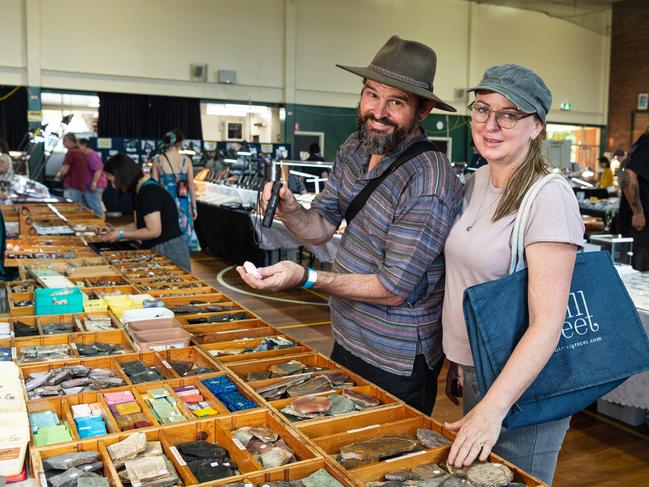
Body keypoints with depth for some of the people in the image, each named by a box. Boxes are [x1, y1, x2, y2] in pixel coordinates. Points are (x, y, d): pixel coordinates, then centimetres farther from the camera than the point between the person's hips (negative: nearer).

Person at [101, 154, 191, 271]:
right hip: (156, 250, 10)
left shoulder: (149, 191, -21)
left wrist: (121, 235, -16)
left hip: (168, 252, -10)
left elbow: (154, 231, -24)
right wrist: (114, 230, 6)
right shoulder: (139, 191, 10)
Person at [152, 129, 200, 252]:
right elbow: (191, 186, 0)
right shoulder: (186, 160, -3)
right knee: (185, 235, 11)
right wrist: (194, 207, 9)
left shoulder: (158, 160, -4)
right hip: (183, 204, 1)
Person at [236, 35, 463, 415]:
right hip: (346, 340, 8)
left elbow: (393, 289, -24)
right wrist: (289, 210, -18)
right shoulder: (355, 148, -2)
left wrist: (305, 277, -30)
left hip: (395, 364, -7)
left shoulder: (428, 185, -27)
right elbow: (322, 229, 3)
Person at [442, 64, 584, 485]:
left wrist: (493, 409, -30)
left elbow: (547, 324, -25)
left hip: (522, 388, -7)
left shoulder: (549, 198, -21)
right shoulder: (479, 181, 3)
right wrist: (459, 361, 15)